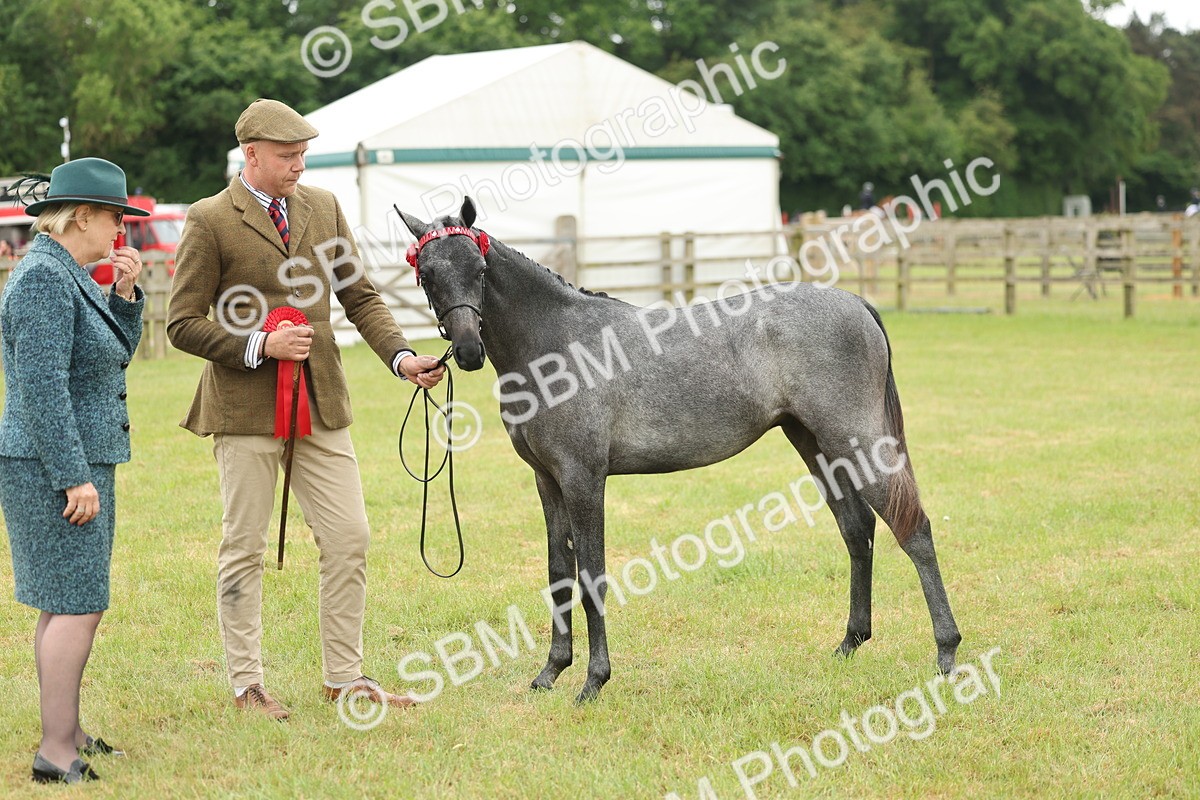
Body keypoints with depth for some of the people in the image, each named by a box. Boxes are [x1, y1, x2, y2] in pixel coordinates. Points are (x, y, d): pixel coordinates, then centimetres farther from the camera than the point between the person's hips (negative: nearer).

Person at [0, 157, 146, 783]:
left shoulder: (69, 275, 15)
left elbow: (115, 353, 22)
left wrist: (125, 293, 6)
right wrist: (75, 478, -22)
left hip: (79, 465, 10)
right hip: (55, 470, -10)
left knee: (67, 603, 13)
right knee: (76, 606, -9)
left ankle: (65, 734, 20)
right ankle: (57, 754, -6)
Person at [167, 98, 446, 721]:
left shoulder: (322, 207, 9)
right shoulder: (210, 221, -7)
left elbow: (361, 296, 11)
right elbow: (182, 324, -7)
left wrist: (401, 356, -5)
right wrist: (261, 346, -17)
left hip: (321, 403, 5)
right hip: (246, 409, -5)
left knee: (349, 538, 3)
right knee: (244, 547, 4)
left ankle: (345, 678, 15)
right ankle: (246, 685, 15)